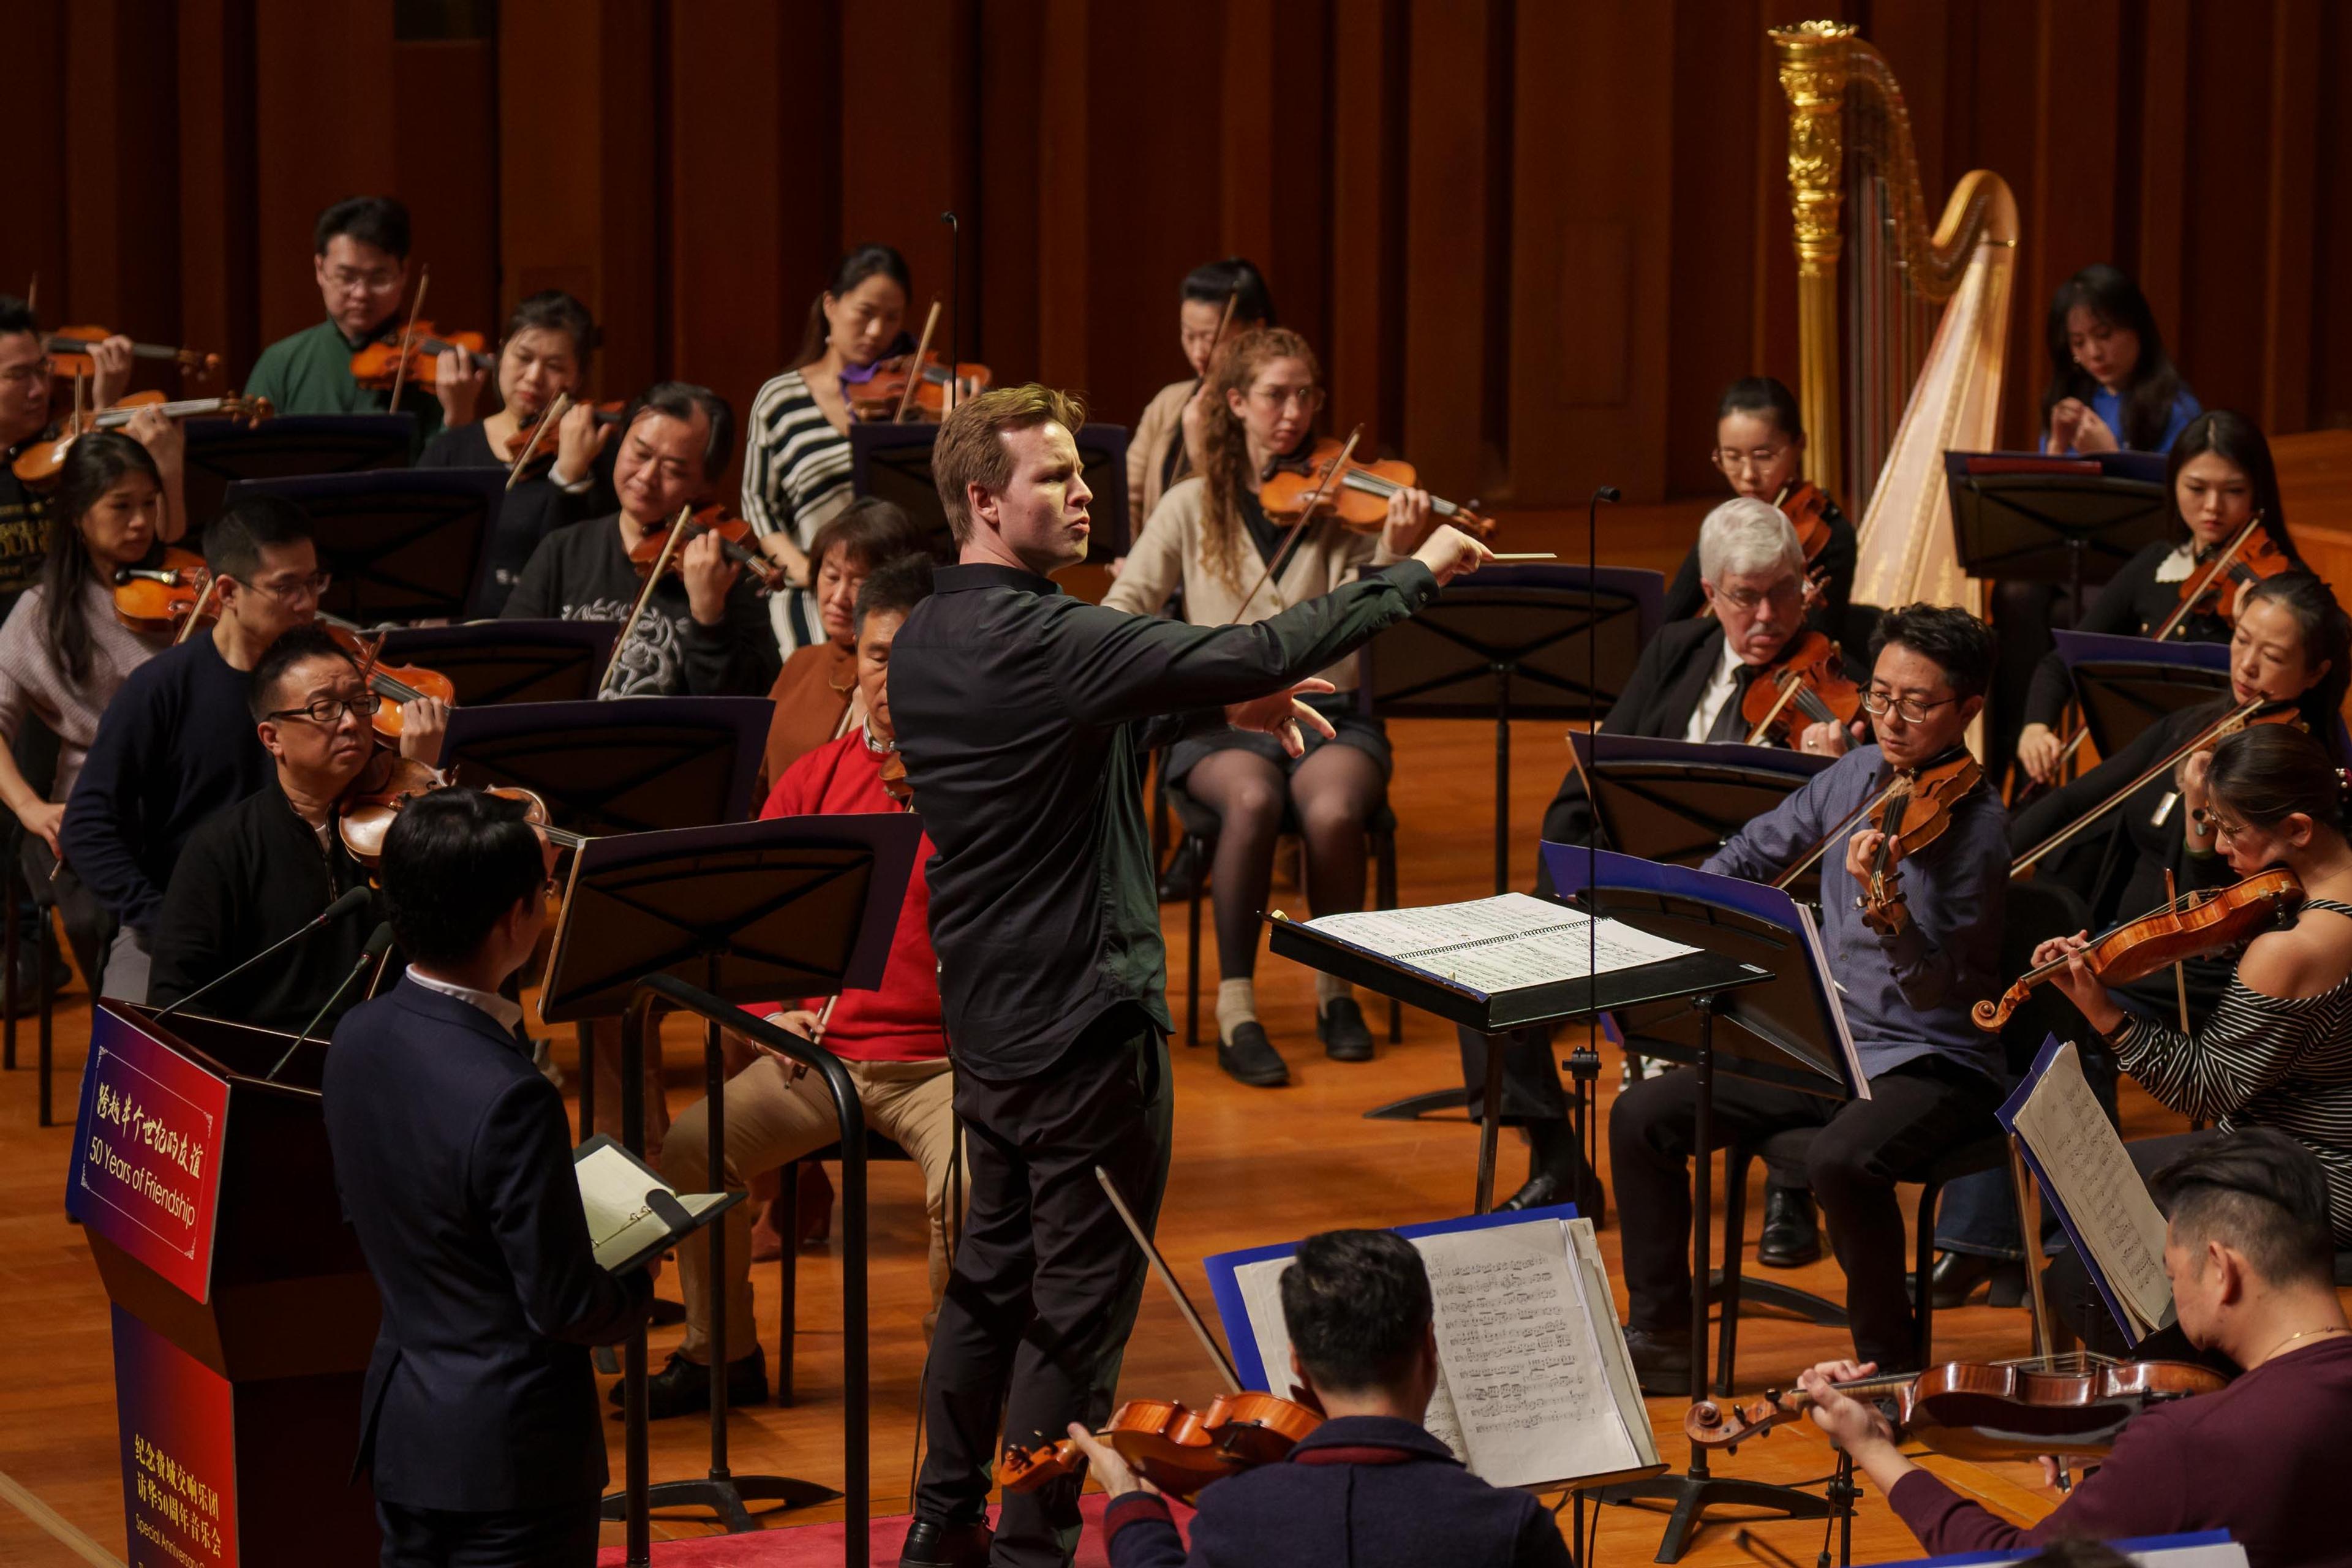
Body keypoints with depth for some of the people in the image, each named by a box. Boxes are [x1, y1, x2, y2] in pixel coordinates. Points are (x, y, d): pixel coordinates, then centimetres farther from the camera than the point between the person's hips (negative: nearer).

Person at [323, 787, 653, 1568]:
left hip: (399, 1429, 8)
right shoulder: (509, 1099, -27)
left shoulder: (358, 1039, -2)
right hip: (511, 1453, -8)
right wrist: (639, 1284, 0)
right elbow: (565, 1307, -20)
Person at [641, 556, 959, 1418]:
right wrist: (773, 1009, -2)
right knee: (684, 1152, -16)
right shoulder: (816, 778, 12)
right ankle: (722, 1353, 7)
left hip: (944, 1055, -4)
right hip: (823, 1050, 4)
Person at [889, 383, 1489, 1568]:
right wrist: (1413, 576, -21)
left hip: (985, 1010, 9)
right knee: (1081, 1296, 0)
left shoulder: (927, 644, 6)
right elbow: (1252, 656, -28)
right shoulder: (1036, 640, -23)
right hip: (1084, 1012, -9)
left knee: (995, 1265, 20)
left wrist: (1212, 710, 12)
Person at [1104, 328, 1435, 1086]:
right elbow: (1123, 608, 6)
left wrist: (1398, 553, -30)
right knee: (1253, 800, -35)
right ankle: (1236, 1007, -25)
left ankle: (1335, 989, -8)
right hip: (1223, 720, 0)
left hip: (1329, 712, 0)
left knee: (1332, 809, -33)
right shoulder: (1193, 507, 8)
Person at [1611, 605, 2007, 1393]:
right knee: (1643, 1114, -2)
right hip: (1827, 1044, 8)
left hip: (1931, 1064, -7)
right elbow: (1754, 854, 20)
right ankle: (1660, 1341, 9)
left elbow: (1935, 986, -27)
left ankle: (1889, 1366, -15)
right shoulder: (1855, 775, 3)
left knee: (1840, 1161, -37)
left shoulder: (1975, 825, -18)